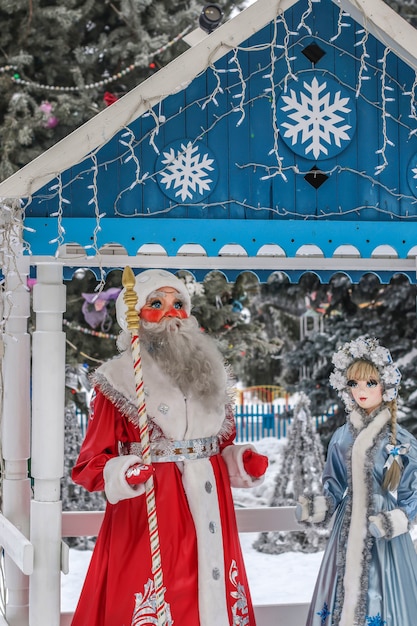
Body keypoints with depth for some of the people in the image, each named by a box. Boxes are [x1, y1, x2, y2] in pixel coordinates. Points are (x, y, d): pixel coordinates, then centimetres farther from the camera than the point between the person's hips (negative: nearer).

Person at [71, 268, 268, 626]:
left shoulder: (210, 374, 13)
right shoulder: (121, 378, -4)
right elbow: (90, 464, -7)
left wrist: (243, 462, -2)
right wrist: (122, 475, -26)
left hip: (208, 512, 5)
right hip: (146, 513, -5)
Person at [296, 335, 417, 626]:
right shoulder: (342, 437, 4)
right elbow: (334, 489, 9)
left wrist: (393, 523, -17)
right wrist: (316, 509, -9)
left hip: (383, 536, -3)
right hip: (348, 532, 3)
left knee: (381, 602, 0)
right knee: (345, 594, 6)